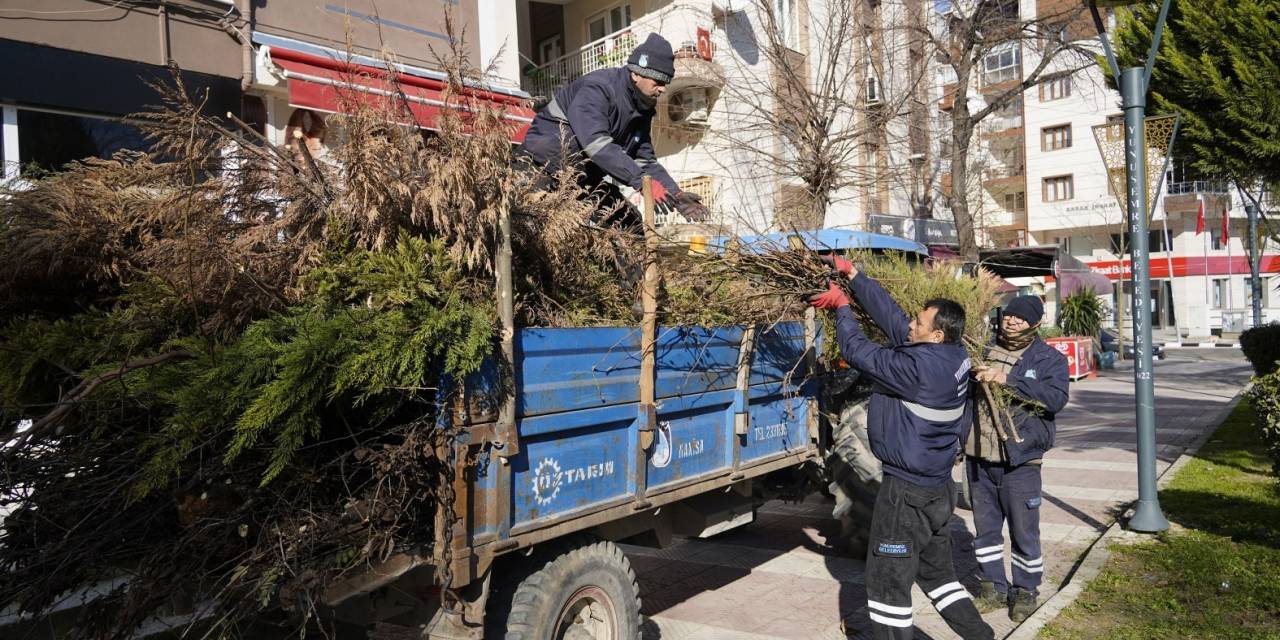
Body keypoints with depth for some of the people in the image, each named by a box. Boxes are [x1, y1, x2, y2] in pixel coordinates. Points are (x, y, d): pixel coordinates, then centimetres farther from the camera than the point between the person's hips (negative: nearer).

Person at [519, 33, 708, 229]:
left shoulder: (642, 108, 6)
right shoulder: (597, 88, -22)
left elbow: (645, 160, 6)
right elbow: (597, 143, -38)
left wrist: (676, 195, -10)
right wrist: (641, 180, -43)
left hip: (586, 177, 8)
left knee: (631, 228, -2)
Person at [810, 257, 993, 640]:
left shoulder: (919, 367, -25)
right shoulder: (951, 355, 0)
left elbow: (858, 352, -18)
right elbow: (890, 314, 4)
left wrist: (841, 306, -4)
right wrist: (853, 275, 7)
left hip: (907, 492, -9)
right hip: (937, 487, 9)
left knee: (888, 582, 5)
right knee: (937, 572, 23)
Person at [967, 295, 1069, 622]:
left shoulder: (1050, 359, -3)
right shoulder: (983, 351, 6)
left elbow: (1056, 398, -20)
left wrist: (1006, 379, -26)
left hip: (1020, 460, -3)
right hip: (978, 456, 4)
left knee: (1024, 531, 8)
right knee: (986, 527, 14)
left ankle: (1026, 590, 27)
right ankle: (992, 587, 29)